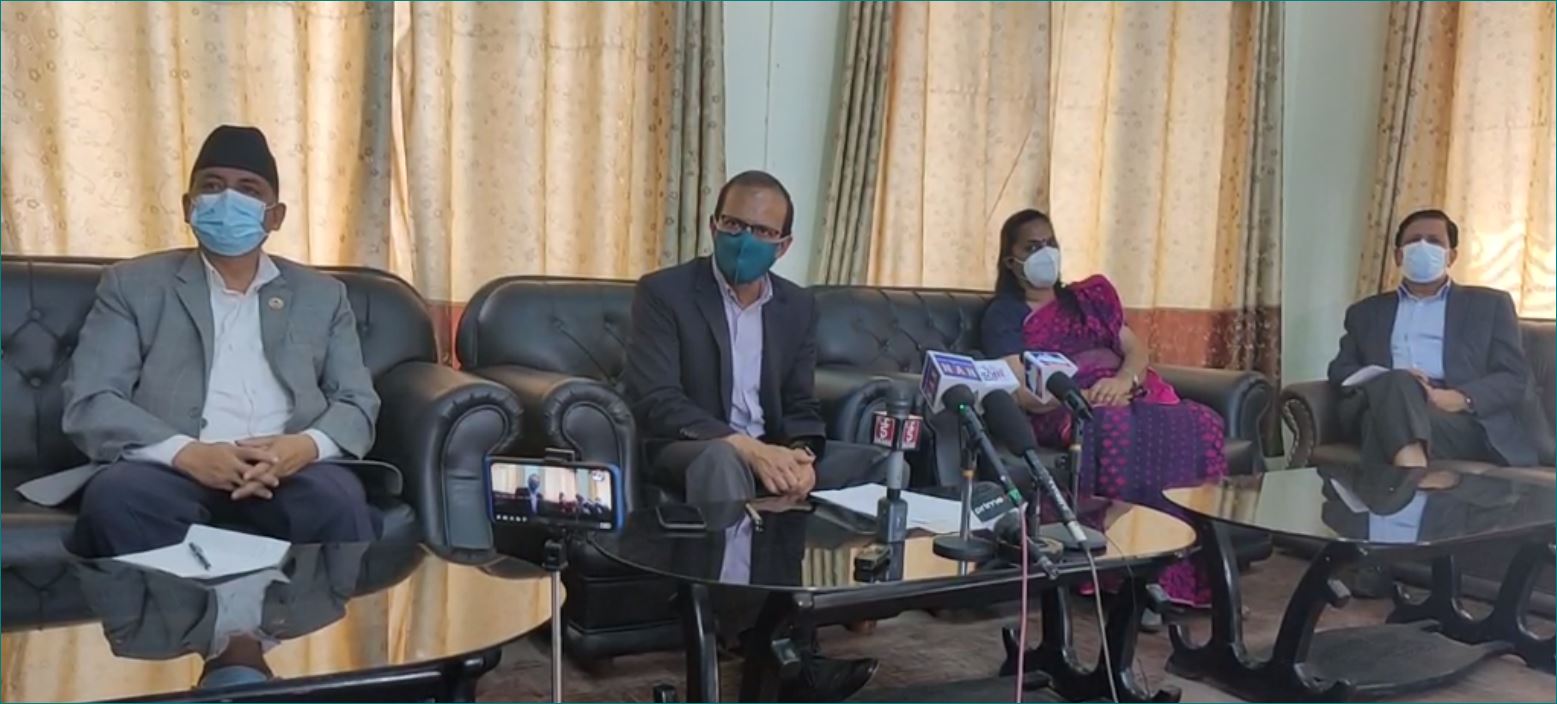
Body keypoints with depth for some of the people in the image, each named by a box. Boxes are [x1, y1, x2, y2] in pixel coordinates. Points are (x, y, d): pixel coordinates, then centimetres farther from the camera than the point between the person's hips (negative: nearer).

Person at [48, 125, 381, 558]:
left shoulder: (322, 296, 20)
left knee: (339, 502, -34)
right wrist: (186, 452, -16)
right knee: (115, 496, -34)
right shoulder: (133, 285, 15)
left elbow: (358, 404, 13)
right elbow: (89, 403, 4)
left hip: (288, 468, 0)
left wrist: (307, 445, -12)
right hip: (173, 468, 0)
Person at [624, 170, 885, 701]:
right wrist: (747, 446, -31)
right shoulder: (663, 293, -9)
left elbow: (801, 406, 7)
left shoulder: (798, 306, 8)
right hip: (689, 451, -5)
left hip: (771, 453, 6)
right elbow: (655, 401, -19)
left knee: (881, 463, -13)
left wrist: (800, 455, -18)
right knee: (721, 459, -40)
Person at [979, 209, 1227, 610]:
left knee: (1200, 424, -26)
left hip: (1130, 398, 5)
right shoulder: (1004, 314, 10)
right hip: (1064, 412, -5)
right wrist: (1084, 397, -18)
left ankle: (1197, 573, -25)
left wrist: (1123, 381, -9)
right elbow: (1021, 390, -5)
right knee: (1117, 429, -40)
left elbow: (1137, 349, 15)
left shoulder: (1091, 296, 27)